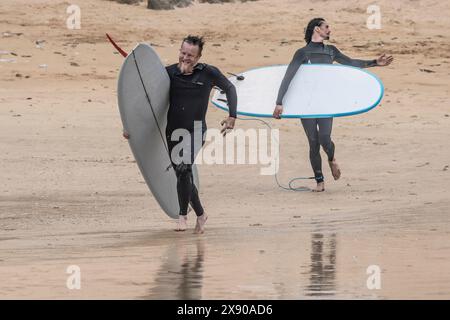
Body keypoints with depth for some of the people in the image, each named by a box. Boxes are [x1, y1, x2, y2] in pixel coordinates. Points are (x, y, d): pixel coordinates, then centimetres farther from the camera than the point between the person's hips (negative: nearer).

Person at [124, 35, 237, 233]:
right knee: (183, 176, 8)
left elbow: (229, 88, 12)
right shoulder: (169, 73, -2)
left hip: (196, 132, -3)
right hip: (173, 132, 3)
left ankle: (183, 215, -14)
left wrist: (232, 117, 4)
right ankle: (200, 214, 30)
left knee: (183, 168, -24)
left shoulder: (208, 73, -4)